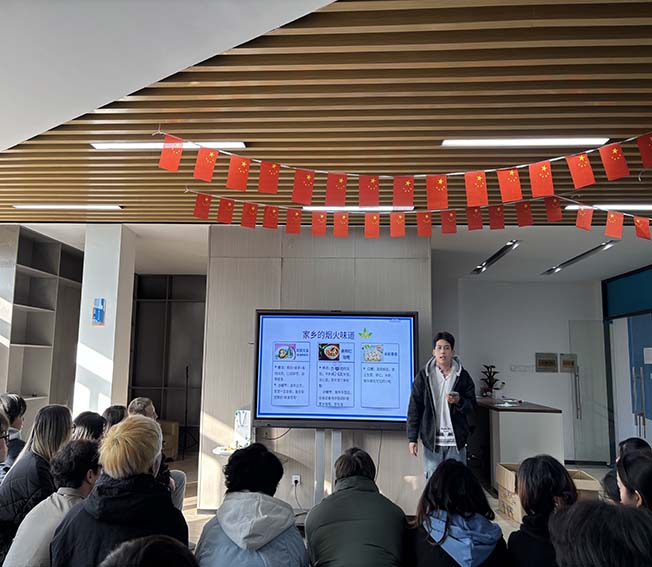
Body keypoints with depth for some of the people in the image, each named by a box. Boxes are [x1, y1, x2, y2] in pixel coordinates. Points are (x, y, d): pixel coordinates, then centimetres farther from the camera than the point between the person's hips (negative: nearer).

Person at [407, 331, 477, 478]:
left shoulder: (462, 376, 2)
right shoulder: (424, 375, 0)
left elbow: (472, 407, 4)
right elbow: (414, 408, 1)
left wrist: (458, 401, -18)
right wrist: (412, 438, -4)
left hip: (456, 441, 1)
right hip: (431, 440, 0)